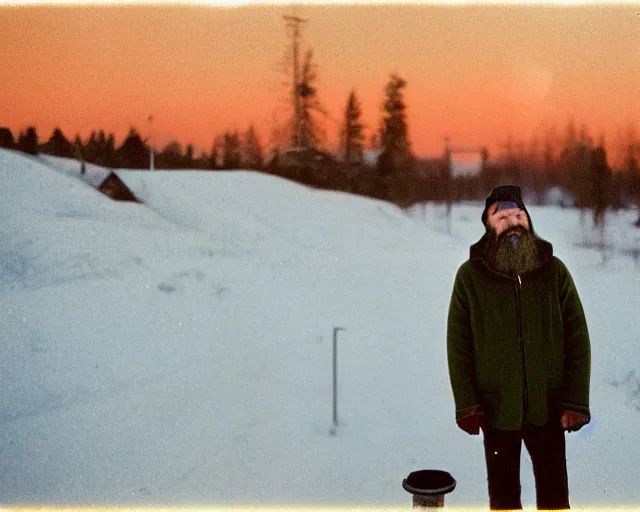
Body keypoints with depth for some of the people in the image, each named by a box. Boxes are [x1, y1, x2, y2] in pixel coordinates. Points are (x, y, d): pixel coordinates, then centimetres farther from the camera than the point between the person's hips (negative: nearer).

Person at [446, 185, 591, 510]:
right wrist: (466, 404, -8)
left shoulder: (554, 271, -2)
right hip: (497, 409, -1)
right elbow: (458, 343, -4)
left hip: (548, 407, 1)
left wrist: (577, 401, -6)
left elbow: (578, 339, -1)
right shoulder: (470, 275, -5)